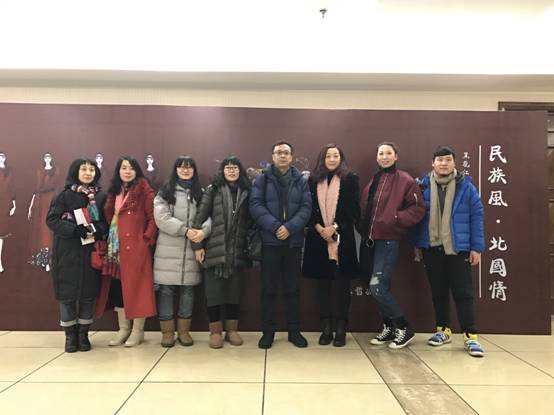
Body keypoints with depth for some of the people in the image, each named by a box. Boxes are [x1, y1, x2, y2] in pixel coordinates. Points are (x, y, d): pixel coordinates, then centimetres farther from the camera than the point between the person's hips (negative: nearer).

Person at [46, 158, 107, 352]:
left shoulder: (101, 196, 6)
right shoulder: (64, 195, 0)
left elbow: (107, 220, 6)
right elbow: (52, 219, -5)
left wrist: (99, 231, -15)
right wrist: (74, 229, -19)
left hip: (91, 252, 2)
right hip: (67, 253, -1)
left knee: (88, 294, 6)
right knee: (67, 294, 4)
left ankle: (83, 334, 20)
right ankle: (70, 335, 19)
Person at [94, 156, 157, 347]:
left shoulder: (144, 191, -3)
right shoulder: (114, 192, 15)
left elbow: (153, 217, -8)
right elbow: (109, 218, 17)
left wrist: (147, 238, -14)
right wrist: (109, 240, 7)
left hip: (136, 246, -6)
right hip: (116, 247, 6)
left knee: (136, 286, -1)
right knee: (117, 286, 9)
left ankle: (138, 331, 11)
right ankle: (123, 329, 21)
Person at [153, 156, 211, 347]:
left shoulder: (200, 193, 13)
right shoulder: (165, 192, 5)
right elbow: (161, 218, -9)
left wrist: (203, 231, -20)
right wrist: (185, 230, -17)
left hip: (192, 249, 2)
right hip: (168, 250, -2)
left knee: (188, 290, 7)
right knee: (166, 290, 1)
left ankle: (184, 330, 20)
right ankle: (167, 331, 15)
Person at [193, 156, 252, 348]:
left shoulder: (246, 192, 9)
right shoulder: (212, 190, 3)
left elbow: (250, 221, 11)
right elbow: (200, 216, -1)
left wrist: (251, 244, 5)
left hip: (237, 251, 2)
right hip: (215, 250, -2)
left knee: (234, 291, 9)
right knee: (214, 291, 2)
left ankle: (232, 330, 22)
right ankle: (215, 331, 16)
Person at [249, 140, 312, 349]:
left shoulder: (301, 180, 8)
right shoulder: (262, 179, 4)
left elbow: (306, 207, -1)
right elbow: (255, 206, -7)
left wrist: (290, 227, -16)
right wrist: (275, 226, -18)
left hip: (294, 241, 2)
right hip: (270, 240, -1)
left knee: (293, 287, 9)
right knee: (268, 288, 5)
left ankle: (294, 330, 21)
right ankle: (268, 331, 17)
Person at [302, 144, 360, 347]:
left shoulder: (350, 179, 2)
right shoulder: (313, 180, 8)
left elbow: (354, 211, -3)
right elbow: (309, 209, 6)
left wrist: (334, 228, -12)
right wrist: (319, 227, -10)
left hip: (342, 240, -2)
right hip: (318, 239, 2)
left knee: (341, 284, 3)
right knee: (322, 283, 7)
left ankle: (341, 329, 13)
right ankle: (326, 328, 18)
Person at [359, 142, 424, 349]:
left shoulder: (405, 180, -4)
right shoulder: (373, 181, 16)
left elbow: (418, 209, -8)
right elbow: (363, 208, 19)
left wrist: (396, 218, -19)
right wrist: (363, 230, 6)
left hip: (388, 240, -7)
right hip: (372, 239, 7)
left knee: (377, 287, -10)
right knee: (382, 287, 12)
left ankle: (404, 327, 8)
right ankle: (389, 327, 27)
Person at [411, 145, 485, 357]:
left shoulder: (466, 187, -1)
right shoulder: (423, 186, 3)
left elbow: (476, 217, -1)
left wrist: (476, 247, -5)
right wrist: (416, 244, 5)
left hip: (458, 249, -2)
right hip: (431, 248, 2)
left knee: (462, 293, 0)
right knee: (438, 292, 12)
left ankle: (470, 336, 9)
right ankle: (443, 330, 26)